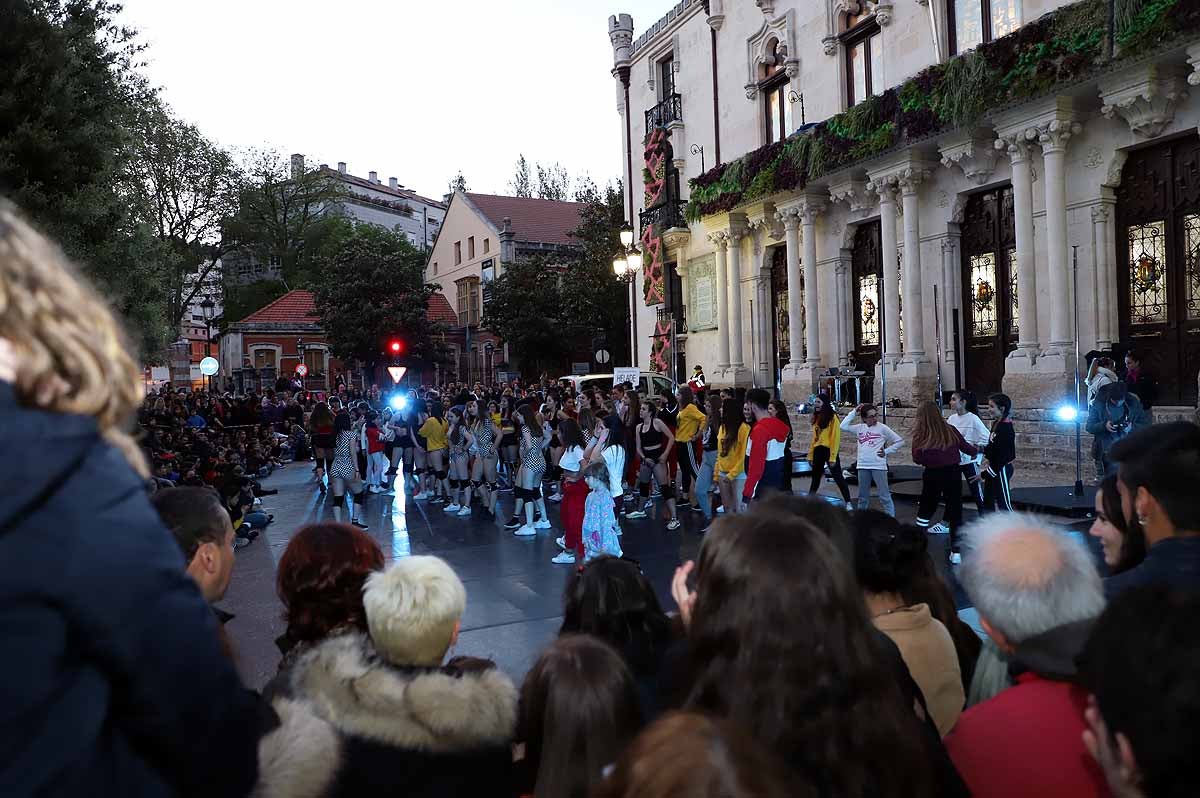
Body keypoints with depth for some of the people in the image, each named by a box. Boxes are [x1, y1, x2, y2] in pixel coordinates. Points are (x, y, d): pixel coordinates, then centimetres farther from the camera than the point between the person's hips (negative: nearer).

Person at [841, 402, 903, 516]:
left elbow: (900, 441, 3)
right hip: (863, 466, 4)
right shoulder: (860, 428, 9)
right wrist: (854, 413, 1)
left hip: (879, 466, -4)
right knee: (863, 497, 13)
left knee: (885, 496, -3)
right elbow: (843, 427, 0)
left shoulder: (883, 428, -1)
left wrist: (886, 451, -4)